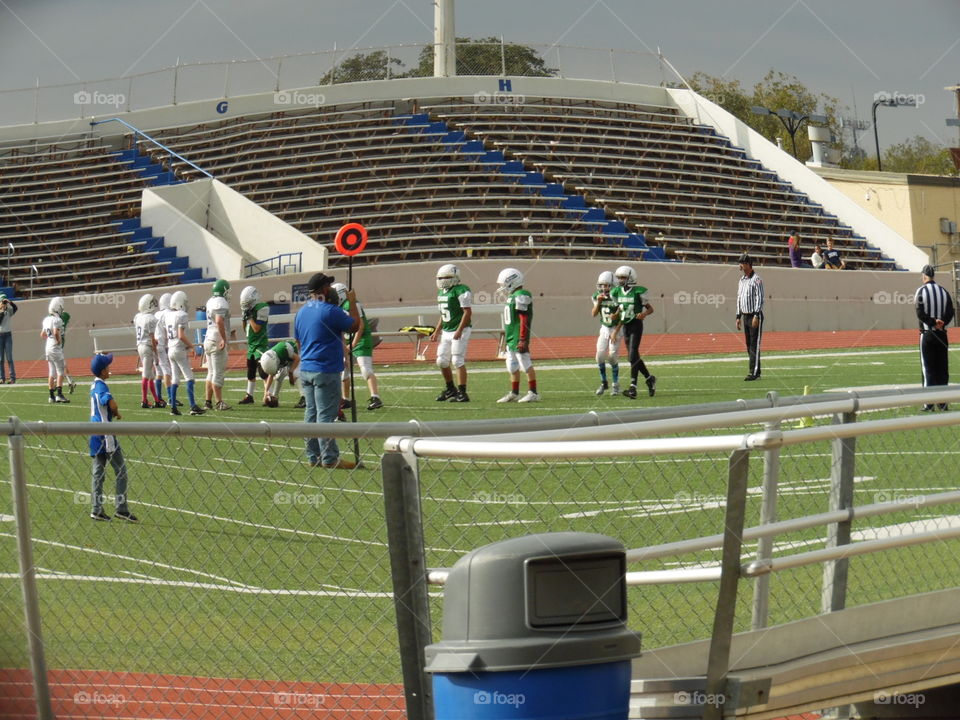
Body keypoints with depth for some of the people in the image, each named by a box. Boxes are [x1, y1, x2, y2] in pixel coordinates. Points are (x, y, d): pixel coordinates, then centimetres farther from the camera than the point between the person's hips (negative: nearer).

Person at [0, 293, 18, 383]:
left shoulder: (9, 311, 3)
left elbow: (15, 308, -16)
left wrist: (10, 302, -29)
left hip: (8, 335, 0)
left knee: (9, 358, -5)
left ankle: (13, 377, -6)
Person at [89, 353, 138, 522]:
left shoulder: (94, 386, 12)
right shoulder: (102, 387, -15)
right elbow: (112, 404, -32)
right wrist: (117, 413, -12)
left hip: (96, 435, 9)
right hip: (105, 434, -9)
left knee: (98, 472, 10)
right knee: (121, 471, -2)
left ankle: (97, 509, 11)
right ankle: (121, 508, -5)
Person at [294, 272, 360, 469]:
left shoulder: (301, 312, 11)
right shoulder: (330, 311, -15)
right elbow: (354, 326, -5)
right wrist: (352, 302, 7)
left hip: (306, 370, 8)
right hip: (326, 371, -8)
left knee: (311, 414, 11)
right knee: (326, 415, -6)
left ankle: (313, 456, 14)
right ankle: (329, 458, -5)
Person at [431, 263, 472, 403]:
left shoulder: (461, 291, -13)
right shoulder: (442, 292, 15)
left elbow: (467, 312, -17)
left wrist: (459, 331, -23)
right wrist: (437, 332, 19)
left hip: (459, 331, -9)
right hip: (446, 332, 9)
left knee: (458, 361, -11)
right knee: (442, 361, 10)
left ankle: (462, 393, -8)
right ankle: (450, 389, 26)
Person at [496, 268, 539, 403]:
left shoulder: (521, 297, -16)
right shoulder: (512, 297, 14)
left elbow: (524, 320, -19)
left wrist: (523, 340, -22)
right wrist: (506, 332, 24)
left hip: (518, 340, -10)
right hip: (511, 340, 10)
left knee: (526, 365, -5)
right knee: (512, 367, 15)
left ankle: (533, 393, -1)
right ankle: (514, 393, 23)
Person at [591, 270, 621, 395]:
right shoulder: (598, 296, -1)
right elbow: (594, 314, -4)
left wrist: (615, 333, -19)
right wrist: (599, 302, -17)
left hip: (616, 329, -5)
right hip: (604, 328, 5)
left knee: (612, 356, -10)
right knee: (600, 355, -4)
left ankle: (616, 384, 5)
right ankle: (603, 382, 13)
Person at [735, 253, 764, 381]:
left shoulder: (756, 280, -9)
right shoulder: (742, 280, 16)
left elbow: (760, 299, -15)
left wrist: (756, 316, -22)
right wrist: (738, 316, 16)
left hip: (755, 316, -8)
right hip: (745, 316, 8)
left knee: (754, 345, -9)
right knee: (748, 345, 8)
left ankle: (754, 372, -11)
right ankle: (753, 371, 12)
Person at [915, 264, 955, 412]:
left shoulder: (921, 291, -5)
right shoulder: (944, 291, 9)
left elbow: (920, 314, -14)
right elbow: (950, 313, 2)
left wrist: (933, 322, -12)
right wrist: (940, 324, -9)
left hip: (927, 334, -4)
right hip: (942, 334, 4)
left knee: (928, 369, -3)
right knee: (942, 369, 7)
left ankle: (929, 402, -7)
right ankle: (942, 402, 7)